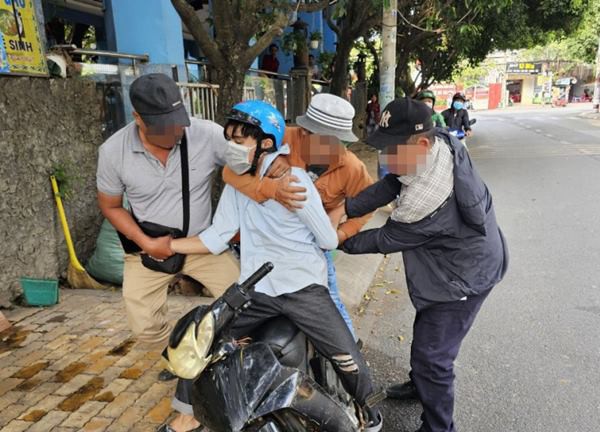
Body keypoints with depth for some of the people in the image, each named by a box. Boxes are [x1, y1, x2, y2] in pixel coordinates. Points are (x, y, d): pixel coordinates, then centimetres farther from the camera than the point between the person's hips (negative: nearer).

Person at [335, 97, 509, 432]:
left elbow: (386, 241, -21)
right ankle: (419, 385, 52)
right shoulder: (443, 141, -13)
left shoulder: (424, 199, -38)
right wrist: (345, 209, -18)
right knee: (426, 332, 27)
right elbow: (390, 184, -7)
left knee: (432, 356, 0)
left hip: (461, 278, -10)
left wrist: (342, 242, -5)